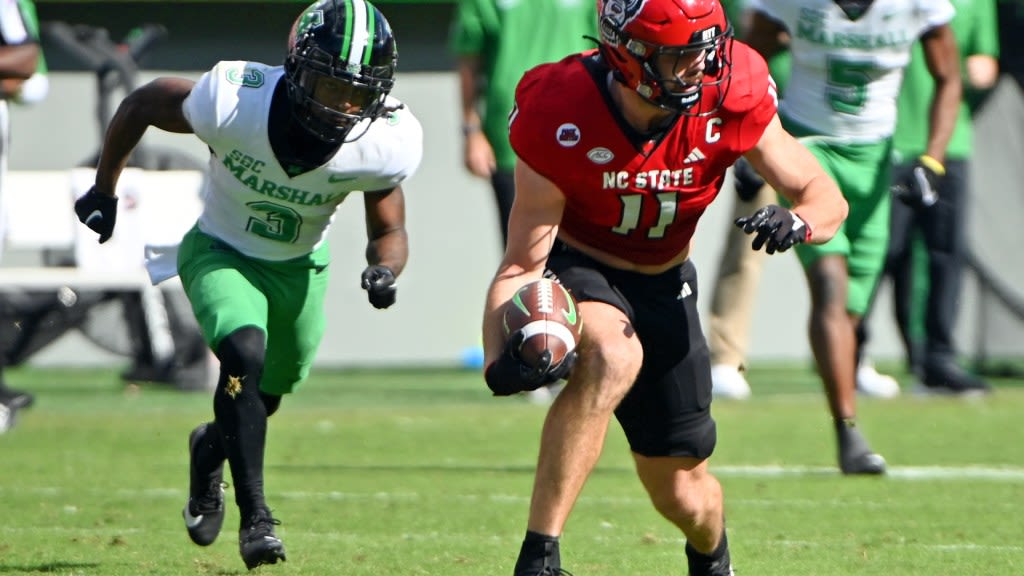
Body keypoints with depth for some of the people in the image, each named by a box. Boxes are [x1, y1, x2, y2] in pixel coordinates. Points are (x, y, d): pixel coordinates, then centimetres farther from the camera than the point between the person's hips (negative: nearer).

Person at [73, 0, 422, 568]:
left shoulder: (384, 144, -26)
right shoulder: (235, 101, -33)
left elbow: (388, 230, -9)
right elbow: (139, 104, -14)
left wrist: (384, 270, -33)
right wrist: (103, 191, -2)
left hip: (300, 269, 3)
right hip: (222, 255, -3)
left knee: (266, 396, 19)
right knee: (246, 353, -30)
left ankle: (211, 449, 54)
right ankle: (255, 515, -23)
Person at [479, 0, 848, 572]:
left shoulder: (731, 100, -21)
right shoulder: (563, 116, -29)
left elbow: (827, 199, -11)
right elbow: (523, 262, -24)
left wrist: (797, 221, -36)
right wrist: (501, 360, -42)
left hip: (663, 286, 4)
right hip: (574, 270, -3)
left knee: (681, 492, 8)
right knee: (611, 355, -40)